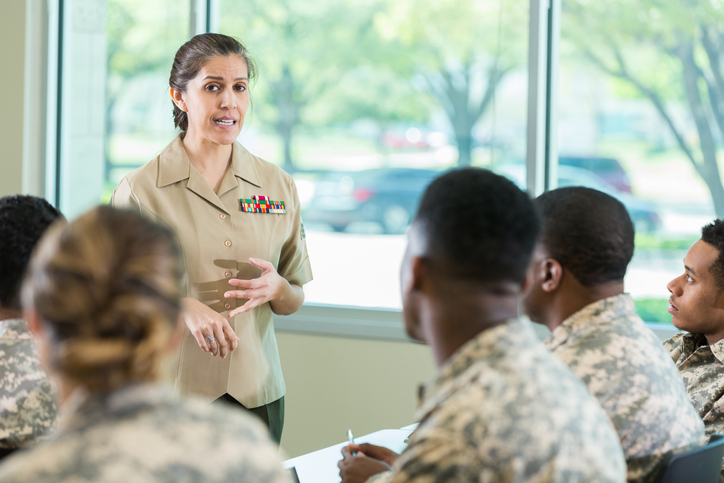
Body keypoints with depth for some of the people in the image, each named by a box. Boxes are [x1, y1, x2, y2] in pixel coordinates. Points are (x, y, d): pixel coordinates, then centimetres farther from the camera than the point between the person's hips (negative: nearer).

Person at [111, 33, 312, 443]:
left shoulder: (278, 186, 6)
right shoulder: (140, 190, -5)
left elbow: (295, 301, 13)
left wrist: (275, 288, -10)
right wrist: (182, 305, -19)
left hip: (257, 393, 3)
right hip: (168, 394, -3)